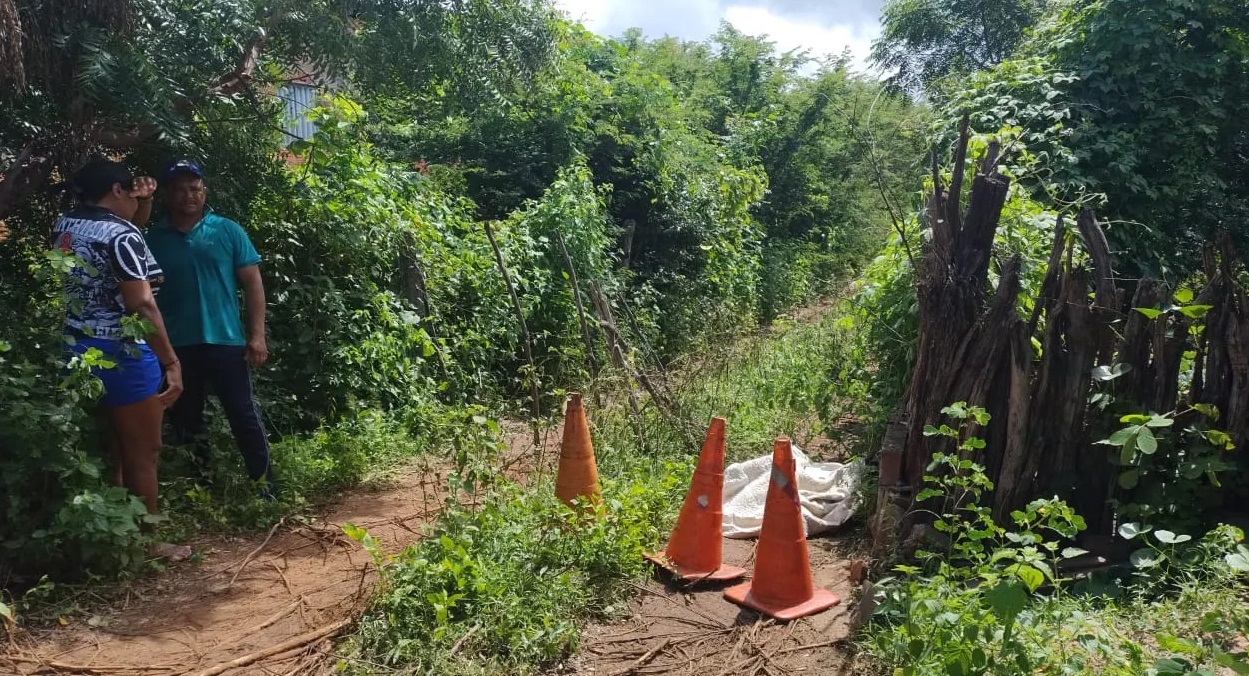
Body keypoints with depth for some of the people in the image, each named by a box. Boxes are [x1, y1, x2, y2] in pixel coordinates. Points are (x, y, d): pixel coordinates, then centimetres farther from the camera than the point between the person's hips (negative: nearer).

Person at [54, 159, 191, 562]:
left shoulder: (63, 227, 8)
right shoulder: (120, 234, -17)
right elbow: (141, 305, -23)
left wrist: (141, 205, 17)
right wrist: (171, 362, -22)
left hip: (79, 350, 9)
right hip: (122, 354, -9)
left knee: (110, 449, 19)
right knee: (143, 452, 4)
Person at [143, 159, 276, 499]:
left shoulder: (228, 231, 2)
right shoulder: (154, 238, 6)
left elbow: (252, 283, 1)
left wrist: (257, 335, -6)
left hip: (226, 341, -2)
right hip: (176, 346, 3)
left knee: (245, 416, 0)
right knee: (185, 419, 13)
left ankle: (264, 487, 7)